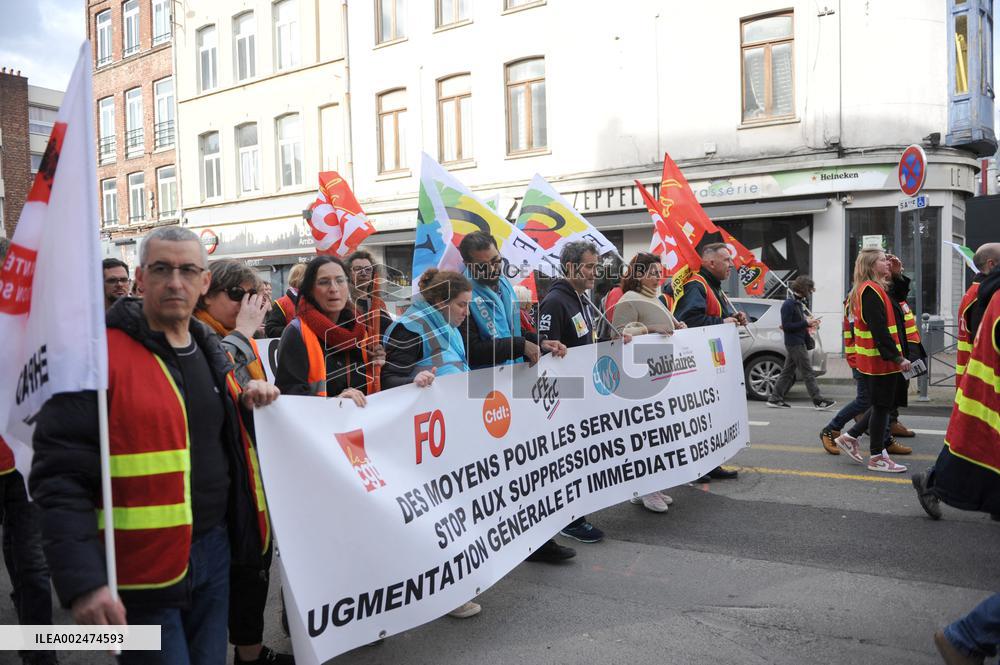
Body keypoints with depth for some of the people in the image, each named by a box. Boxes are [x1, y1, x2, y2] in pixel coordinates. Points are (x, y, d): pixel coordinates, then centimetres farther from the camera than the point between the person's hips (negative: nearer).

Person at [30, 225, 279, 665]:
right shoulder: (98, 355, -14)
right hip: (143, 569, -6)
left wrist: (249, 406, 0)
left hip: (215, 547, 7)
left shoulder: (210, 349, 9)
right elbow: (61, 477, -17)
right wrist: (82, 580, -24)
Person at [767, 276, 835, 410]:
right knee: (808, 373, -6)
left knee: (788, 372, 10)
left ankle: (775, 399, 13)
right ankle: (819, 401, -3)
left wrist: (809, 321, 7)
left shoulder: (798, 303, 15)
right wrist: (806, 323, -18)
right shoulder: (788, 304, -15)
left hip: (799, 342, 10)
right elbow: (786, 326, -19)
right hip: (795, 343, -10)